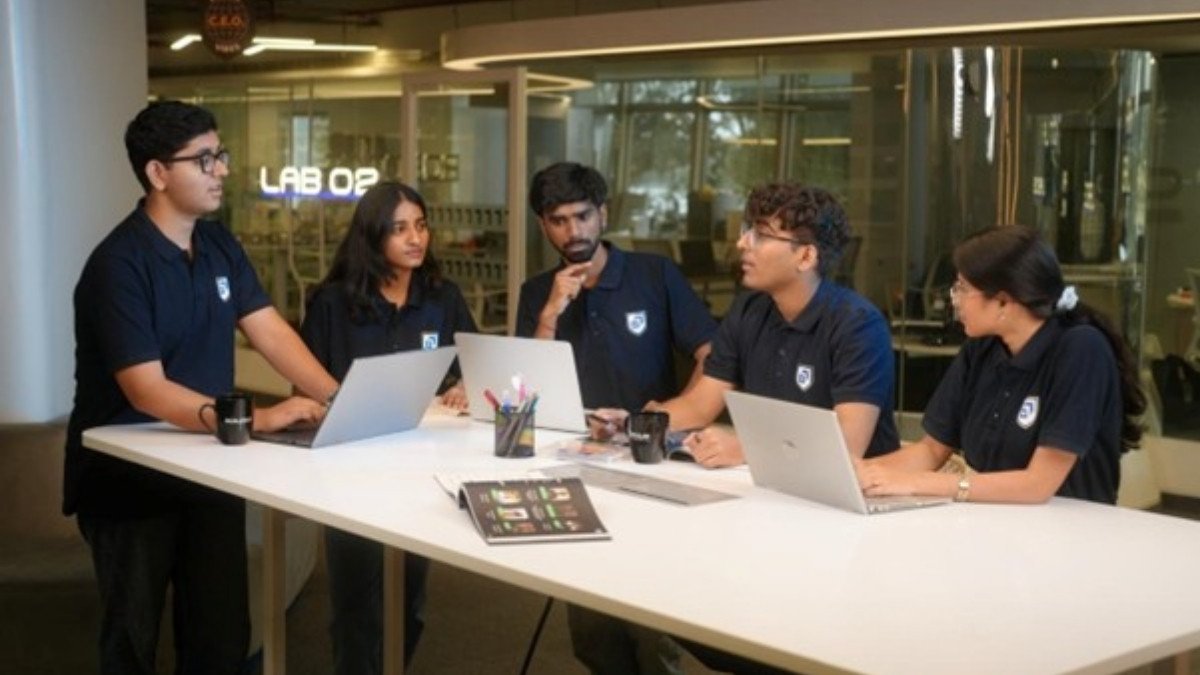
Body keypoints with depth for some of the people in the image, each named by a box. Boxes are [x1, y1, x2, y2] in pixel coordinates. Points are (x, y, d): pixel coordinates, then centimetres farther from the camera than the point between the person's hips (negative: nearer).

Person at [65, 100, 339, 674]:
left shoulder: (220, 246, 4)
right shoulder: (118, 265, -21)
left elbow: (271, 333, -1)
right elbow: (148, 391, -27)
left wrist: (341, 399, -17)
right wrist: (256, 419, -36)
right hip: (127, 477, -6)